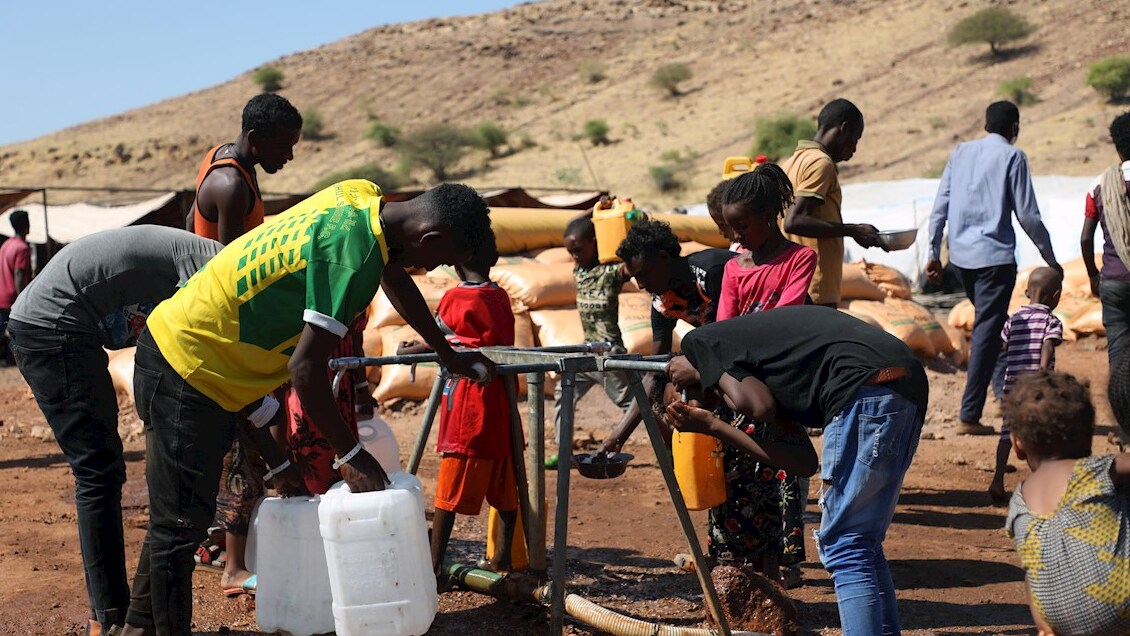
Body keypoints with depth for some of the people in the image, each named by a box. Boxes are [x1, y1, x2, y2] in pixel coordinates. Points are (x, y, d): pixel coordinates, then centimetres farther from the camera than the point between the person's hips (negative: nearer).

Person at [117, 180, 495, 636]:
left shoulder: (362, 198, 1)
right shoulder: (351, 255, -27)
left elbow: (394, 278, 21)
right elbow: (306, 368, -26)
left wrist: (449, 356, 28)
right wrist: (351, 455, -17)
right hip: (186, 366, -10)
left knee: (177, 518, 17)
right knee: (181, 524, -2)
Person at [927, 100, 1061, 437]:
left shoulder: (961, 152, 11)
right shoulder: (1012, 156, -3)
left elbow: (940, 207, 7)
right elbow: (1028, 216, -6)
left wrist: (934, 254, 12)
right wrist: (1051, 260, 5)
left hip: (961, 256, 5)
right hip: (995, 255, -5)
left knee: (989, 324, 21)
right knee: (986, 332, -3)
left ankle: (1006, 390, 21)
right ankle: (969, 416, -5)